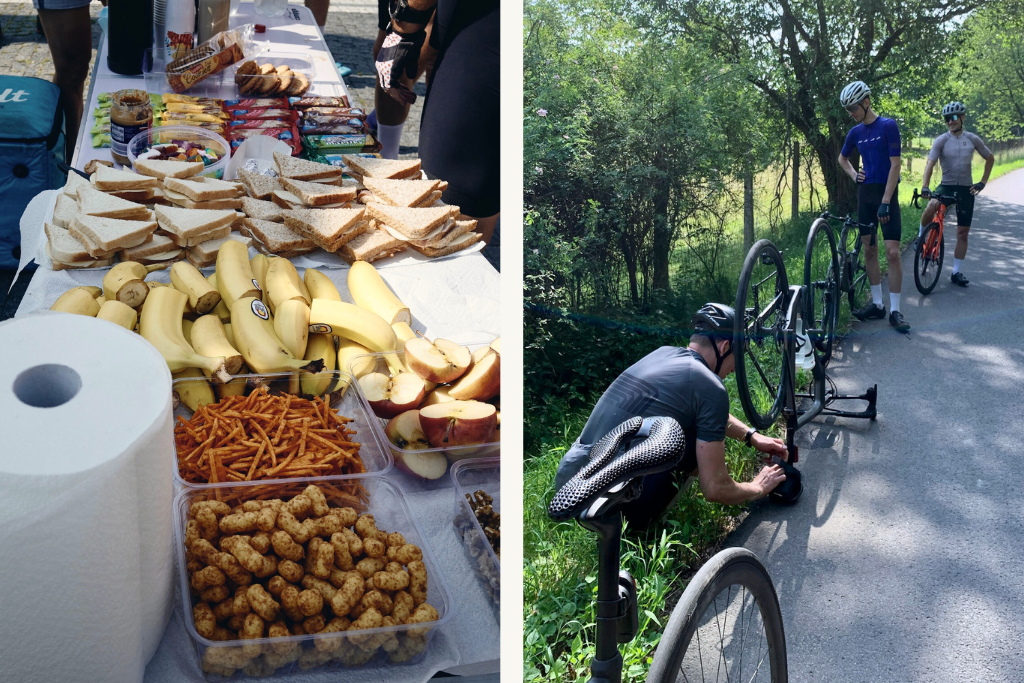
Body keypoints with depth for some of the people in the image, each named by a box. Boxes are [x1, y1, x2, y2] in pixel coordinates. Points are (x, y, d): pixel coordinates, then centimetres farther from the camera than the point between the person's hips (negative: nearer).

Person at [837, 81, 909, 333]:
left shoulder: (888, 126, -9)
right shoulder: (856, 132, 8)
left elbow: (895, 165, -14)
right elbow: (842, 158, 27)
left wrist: (885, 202, -18)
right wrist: (854, 175, 6)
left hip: (886, 192, -6)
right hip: (865, 193, 6)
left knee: (892, 253, -9)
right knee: (869, 250, 8)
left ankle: (894, 310, -5)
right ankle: (877, 304, 16)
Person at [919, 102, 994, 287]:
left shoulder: (973, 139, 1)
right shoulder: (941, 140, -7)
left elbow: (990, 158, 14)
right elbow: (930, 163, -18)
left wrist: (982, 182, 5)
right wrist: (924, 186, -33)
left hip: (966, 189, 2)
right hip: (946, 186, -2)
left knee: (962, 233, 3)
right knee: (931, 207, -36)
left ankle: (957, 272, 13)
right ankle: (921, 235, -8)